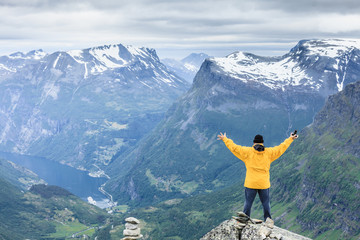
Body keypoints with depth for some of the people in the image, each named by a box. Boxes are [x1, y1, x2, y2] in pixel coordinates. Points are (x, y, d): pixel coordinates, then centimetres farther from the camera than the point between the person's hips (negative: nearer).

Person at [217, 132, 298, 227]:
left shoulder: (247, 152, -3)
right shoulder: (269, 152, 2)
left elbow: (234, 147, 1)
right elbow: (282, 147, 11)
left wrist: (225, 139, 13)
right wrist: (290, 139, 24)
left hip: (250, 184, -1)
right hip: (264, 184, 1)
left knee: (248, 202, 8)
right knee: (266, 203, 13)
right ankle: (268, 218, 9)